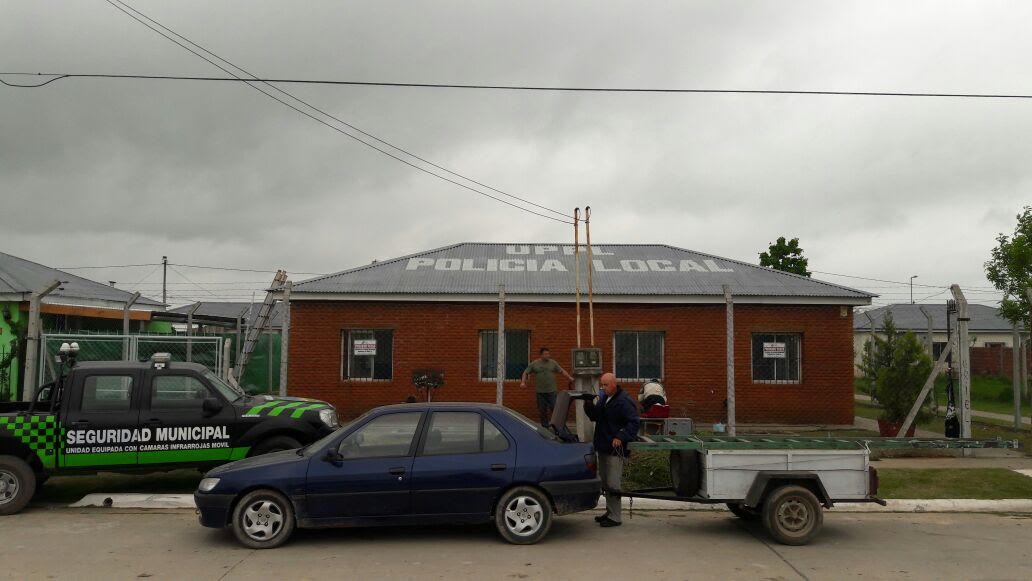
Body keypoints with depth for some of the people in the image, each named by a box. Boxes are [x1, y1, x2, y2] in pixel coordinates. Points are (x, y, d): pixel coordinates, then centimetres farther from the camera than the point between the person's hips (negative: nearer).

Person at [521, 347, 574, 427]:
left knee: (555, 408, -7)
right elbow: (525, 373, 7)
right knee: (542, 410, 5)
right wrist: (523, 382, -8)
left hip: (551, 391, 0)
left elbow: (562, 371, 9)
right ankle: (544, 426, 17)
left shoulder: (553, 363, 6)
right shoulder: (534, 364, 3)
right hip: (540, 391, 0)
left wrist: (569, 377, -3)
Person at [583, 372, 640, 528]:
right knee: (605, 483, 17)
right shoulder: (602, 397, 8)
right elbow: (595, 417, 15)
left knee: (612, 484, -5)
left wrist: (621, 437, -28)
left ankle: (615, 517, 4)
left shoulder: (624, 402, -16)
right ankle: (610, 512, 29)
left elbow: (633, 423, -19)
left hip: (615, 449, -9)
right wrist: (589, 406, -4)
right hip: (603, 447, 9)